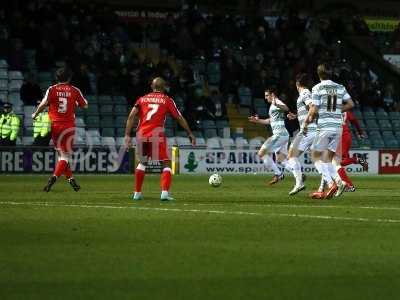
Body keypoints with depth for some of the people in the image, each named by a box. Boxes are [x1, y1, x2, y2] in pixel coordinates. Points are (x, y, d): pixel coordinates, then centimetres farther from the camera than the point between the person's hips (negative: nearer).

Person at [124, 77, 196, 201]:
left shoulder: (142, 99, 16)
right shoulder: (167, 100, 8)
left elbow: (131, 116, 5)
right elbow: (179, 118, 10)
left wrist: (127, 136, 3)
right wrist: (190, 134, 18)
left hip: (141, 134, 4)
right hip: (157, 134, -4)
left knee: (142, 162, 24)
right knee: (166, 163, 5)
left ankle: (137, 193, 27)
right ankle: (165, 192, -13)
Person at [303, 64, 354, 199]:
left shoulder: (317, 88, -6)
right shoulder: (340, 88, 8)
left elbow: (314, 110, -9)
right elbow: (350, 104, 7)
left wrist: (306, 123, 5)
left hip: (324, 126, -5)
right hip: (338, 126, 5)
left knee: (316, 156, 3)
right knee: (327, 159, 8)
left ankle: (331, 183, -15)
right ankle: (322, 190, 3)